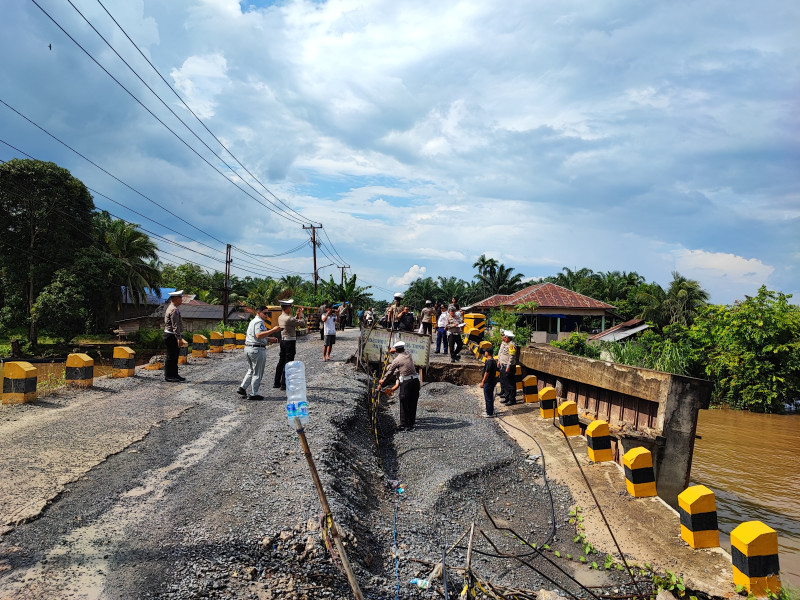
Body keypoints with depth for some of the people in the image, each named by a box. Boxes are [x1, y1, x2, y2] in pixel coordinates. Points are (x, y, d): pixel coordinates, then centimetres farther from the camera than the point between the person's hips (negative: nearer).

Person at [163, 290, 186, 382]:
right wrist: (179, 338, -24)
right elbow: (175, 326, -23)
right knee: (171, 357, -4)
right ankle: (168, 376, 2)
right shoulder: (174, 310, -18)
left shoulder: (170, 308, 17)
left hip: (170, 336, 11)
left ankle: (174, 375, 21)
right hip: (172, 336, -11)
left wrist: (179, 338, 23)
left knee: (174, 357, 15)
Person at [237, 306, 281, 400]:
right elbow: (258, 335, -27)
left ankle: (242, 388, 18)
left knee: (251, 370, 23)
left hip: (248, 348, 10)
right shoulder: (259, 322, -13)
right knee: (257, 373, 1)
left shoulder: (252, 321, 19)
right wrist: (272, 330, -30)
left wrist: (269, 339, 19)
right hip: (257, 349, -10)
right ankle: (253, 394, 5)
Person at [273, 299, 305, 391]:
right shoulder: (289, 318, -19)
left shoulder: (280, 318, 9)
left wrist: (297, 315, 17)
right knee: (288, 363, -3)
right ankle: (284, 384, 0)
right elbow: (301, 322, -13)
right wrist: (301, 314, 1)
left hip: (283, 341, 9)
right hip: (290, 342, -9)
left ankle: (277, 383, 22)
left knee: (281, 362, 15)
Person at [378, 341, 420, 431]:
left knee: (404, 404, 4)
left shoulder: (397, 360, -1)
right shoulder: (409, 355, 11)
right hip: (415, 380, 5)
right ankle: (411, 423, 16)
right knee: (413, 403, 11)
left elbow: (389, 372, 6)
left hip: (406, 382, -5)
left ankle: (403, 424, 5)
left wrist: (382, 382, 16)